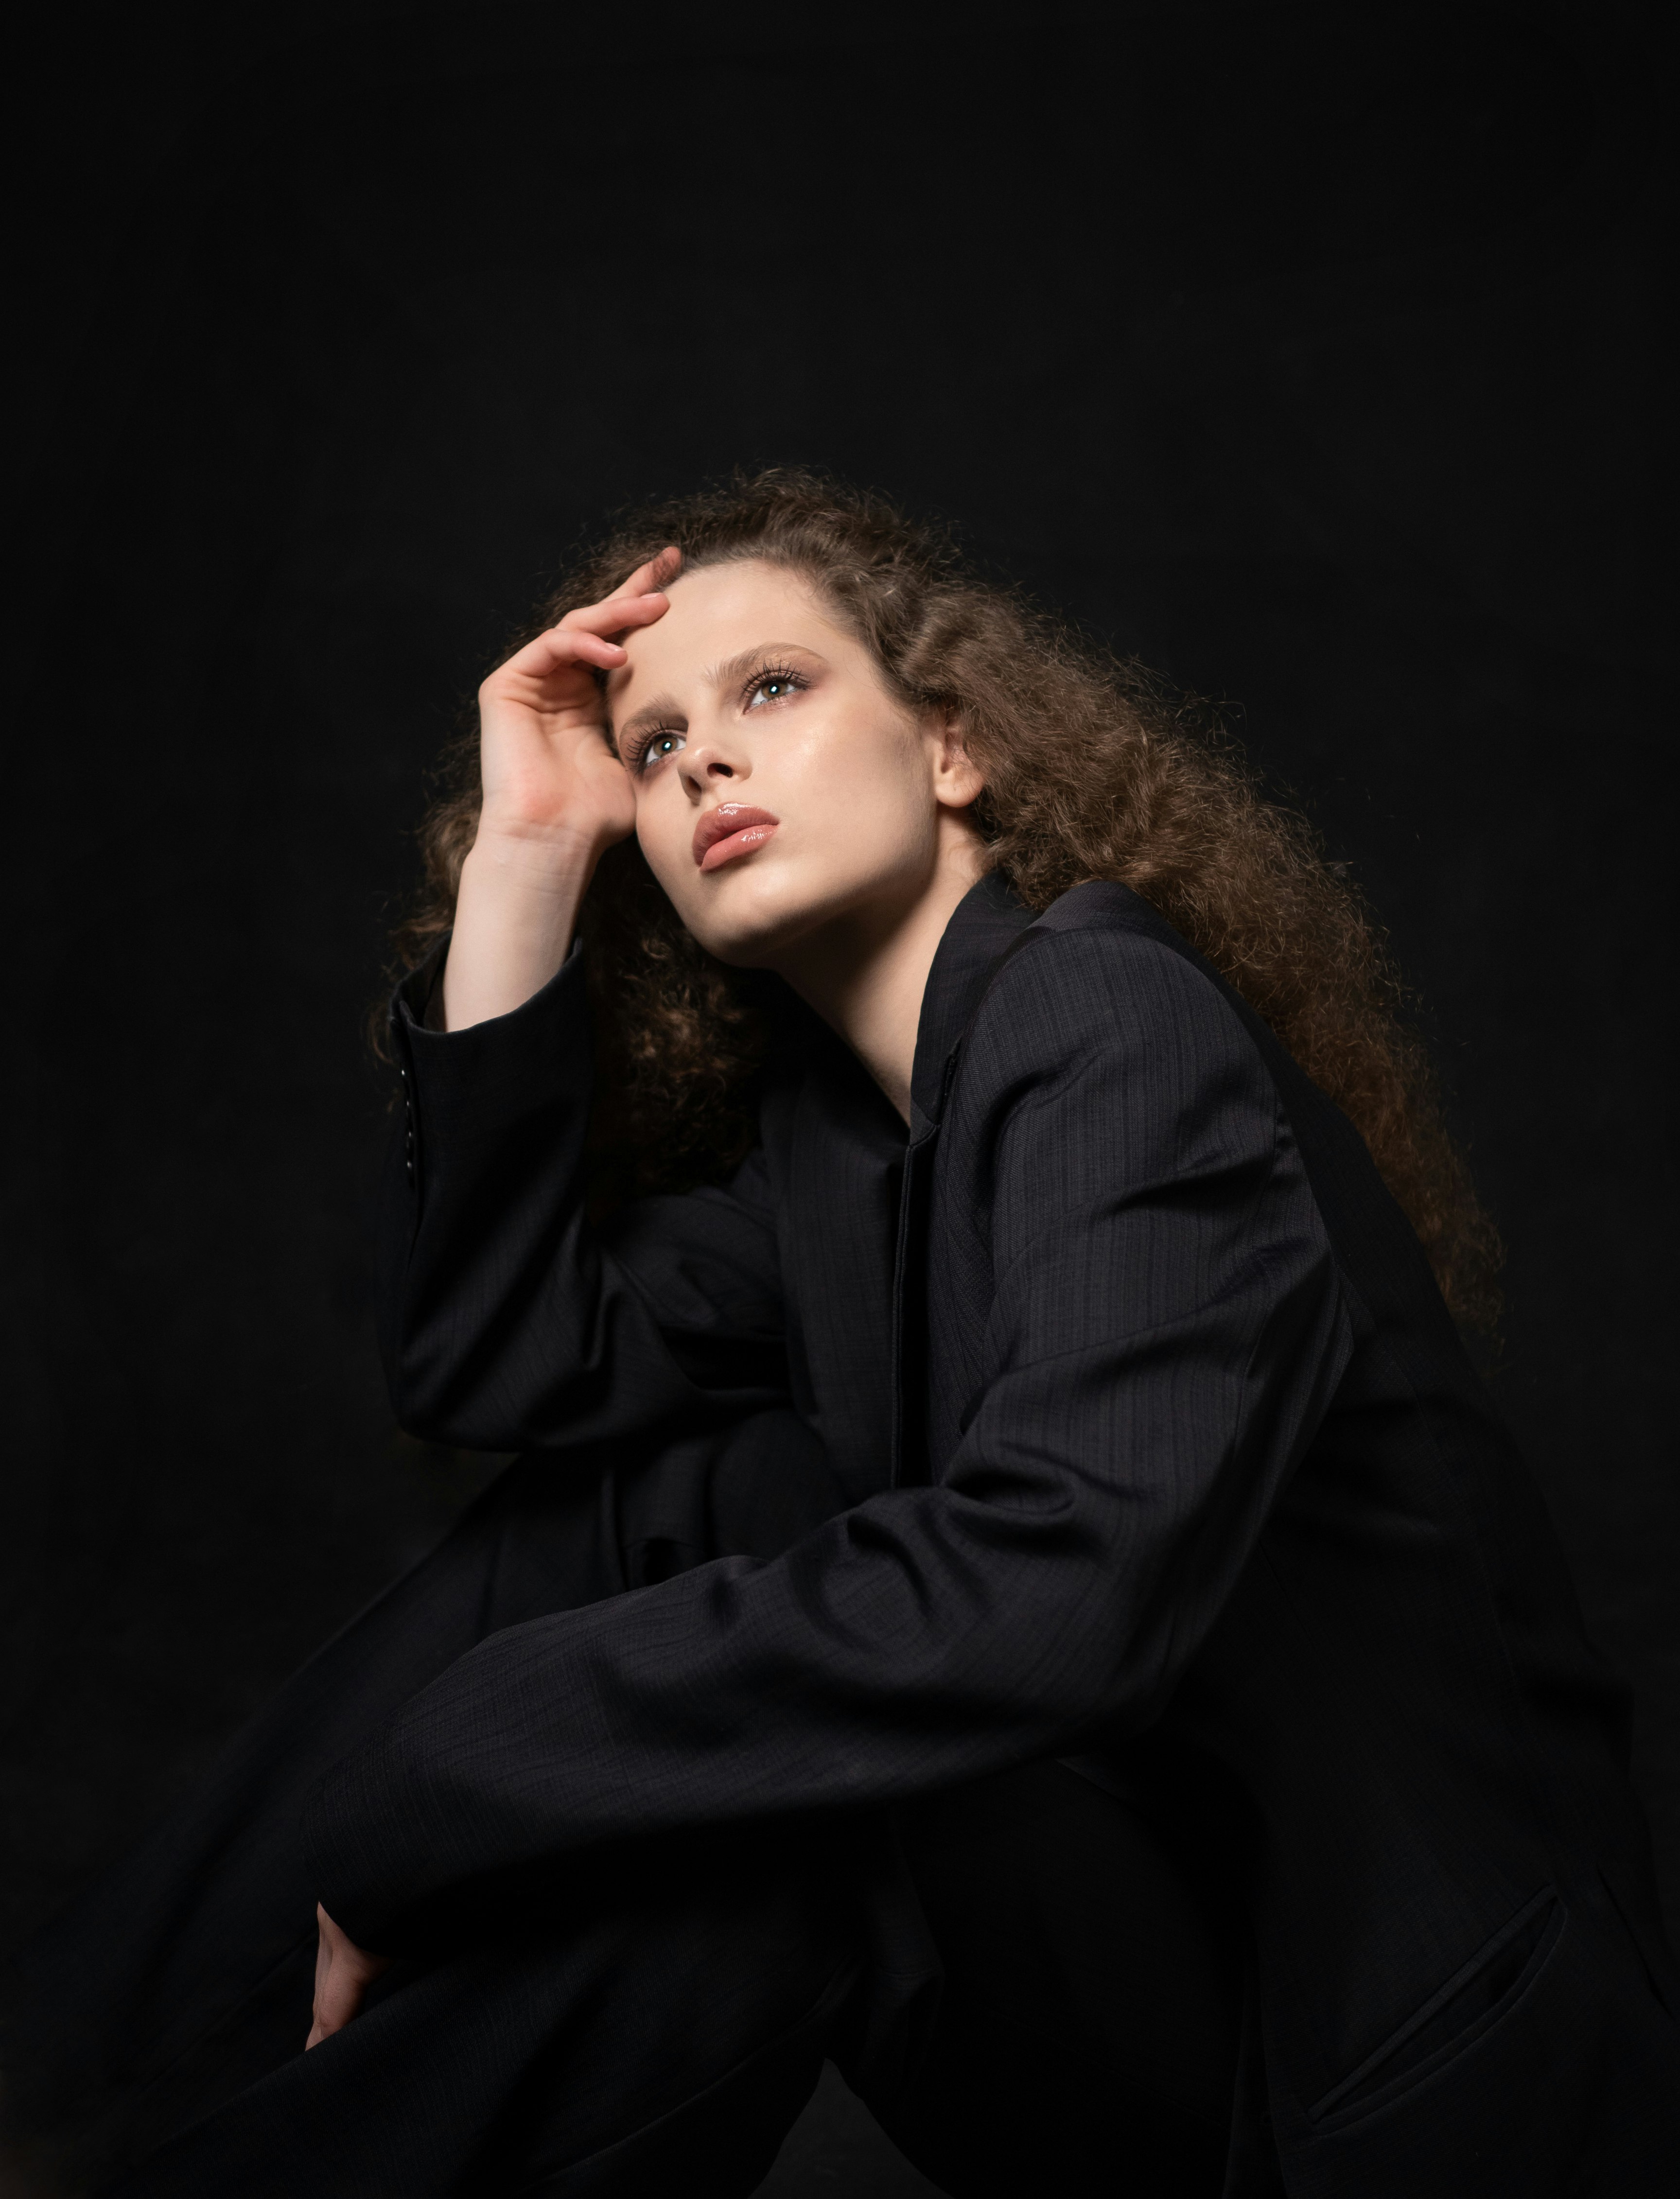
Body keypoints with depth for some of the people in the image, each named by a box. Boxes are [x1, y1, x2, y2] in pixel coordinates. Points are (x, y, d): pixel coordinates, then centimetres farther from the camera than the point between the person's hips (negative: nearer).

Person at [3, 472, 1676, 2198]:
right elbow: (495, 1361, -5)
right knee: (669, 1485, -7)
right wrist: (524, 851, -5)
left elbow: (1062, 1585, -33)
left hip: (1388, 2046, -7)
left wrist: (416, 1803, -28)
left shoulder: (1114, 1017, -19)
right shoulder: (812, 1127, 6)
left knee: (750, 1778, -30)